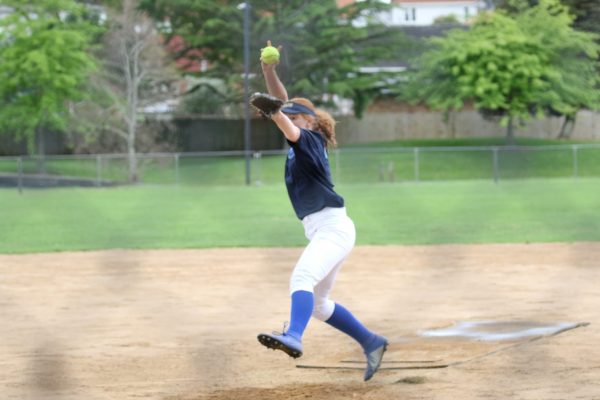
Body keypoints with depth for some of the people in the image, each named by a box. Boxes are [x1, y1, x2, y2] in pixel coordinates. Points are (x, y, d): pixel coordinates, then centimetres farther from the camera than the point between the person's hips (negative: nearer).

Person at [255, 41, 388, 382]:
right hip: (321, 231, 10)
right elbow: (282, 102, 10)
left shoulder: (311, 139, -8)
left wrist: (273, 111, -47)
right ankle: (371, 342, 26)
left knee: (302, 279, -32)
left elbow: (290, 131, -30)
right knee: (317, 304, 17)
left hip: (333, 228, -10)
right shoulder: (301, 140, 15)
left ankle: (294, 337, -54)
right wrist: (269, 72, -4)